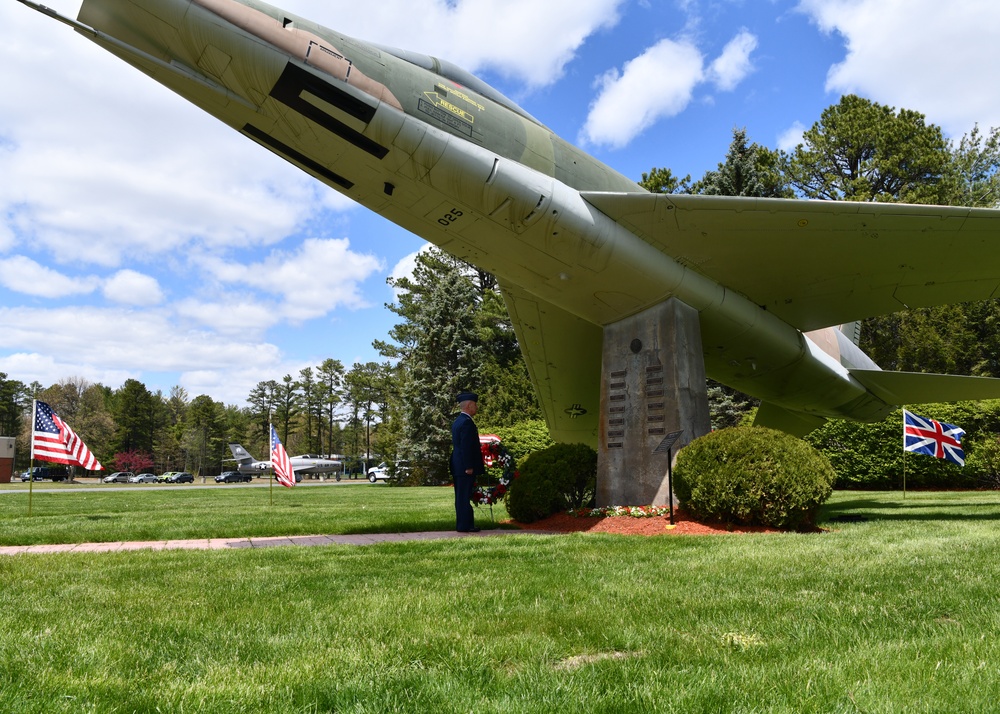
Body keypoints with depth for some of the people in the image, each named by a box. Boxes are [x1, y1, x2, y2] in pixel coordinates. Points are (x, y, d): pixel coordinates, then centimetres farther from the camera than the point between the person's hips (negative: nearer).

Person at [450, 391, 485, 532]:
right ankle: (464, 525, -3)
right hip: (465, 467, -10)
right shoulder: (467, 422, -16)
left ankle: (462, 524, 18)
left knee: (461, 497, 13)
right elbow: (466, 447, -21)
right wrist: (469, 467, -20)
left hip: (458, 467, 10)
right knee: (464, 497, -6)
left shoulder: (457, 421, 15)